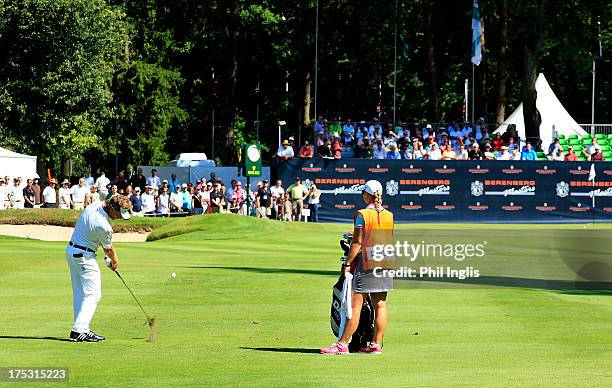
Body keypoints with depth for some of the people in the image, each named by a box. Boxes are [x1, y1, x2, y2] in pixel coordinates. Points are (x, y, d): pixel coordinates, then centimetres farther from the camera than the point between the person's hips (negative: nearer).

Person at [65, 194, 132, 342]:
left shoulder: (93, 207, -1)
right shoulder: (104, 226, -26)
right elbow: (109, 248, -7)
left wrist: (108, 255, 14)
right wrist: (115, 261, 14)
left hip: (71, 250, 10)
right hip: (84, 256, -10)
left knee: (79, 293, 11)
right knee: (93, 294, -8)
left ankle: (82, 329, 13)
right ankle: (78, 330, -15)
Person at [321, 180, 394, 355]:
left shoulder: (362, 214, -9)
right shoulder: (389, 215, 7)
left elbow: (357, 242, -13)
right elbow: (390, 241, 11)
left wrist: (348, 263, -9)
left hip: (366, 261, -6)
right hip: (385, 262, 6)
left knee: (355, 304, -6)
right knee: (380, 305, 7)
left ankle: (342, 344, -6)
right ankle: (376, 345, 10)